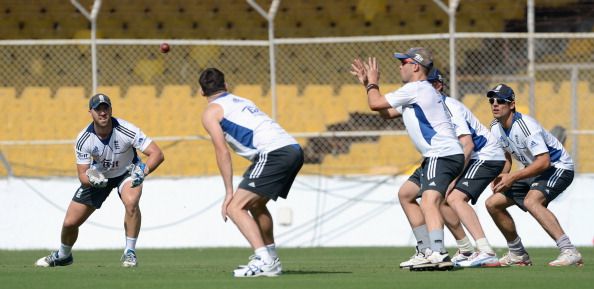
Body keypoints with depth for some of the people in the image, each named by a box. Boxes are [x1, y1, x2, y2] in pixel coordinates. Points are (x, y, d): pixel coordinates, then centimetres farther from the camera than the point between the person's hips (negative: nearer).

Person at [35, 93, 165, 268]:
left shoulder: (126, 131, -32)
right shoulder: (83, 140, -24)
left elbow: (157, 153, -33)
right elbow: (82, 175, -20)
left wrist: (143, 171, -52)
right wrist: (91, 179, -45)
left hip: (127, 173, -2)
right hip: (98, 175, 2)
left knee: (131, 202, -36)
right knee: (70, 222, 1)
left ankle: (130, 252, -18)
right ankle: (63, 255, 35)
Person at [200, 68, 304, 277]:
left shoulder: (211, 112, 8)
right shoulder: (242, 102, 31)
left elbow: (222, 152, 0)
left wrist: (229, 193, 1)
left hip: (274, 154, -8)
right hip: (295, 149, 8)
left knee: (235, 207, -8)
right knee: (256, 204, 27)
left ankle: (264, 261, -21)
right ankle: (271, 260, 29)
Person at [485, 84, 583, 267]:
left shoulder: (526, 125, -27)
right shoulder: (496, 128, 0)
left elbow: (544, 162, -31)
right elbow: (506, 156, 16)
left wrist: (512, 177, -29)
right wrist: (501, 177, -6)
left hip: (559, 167, -9)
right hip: (533, 171, 9)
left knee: (531, 201, -36)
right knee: (493, 203, 6)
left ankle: (569, 252, -39)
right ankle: (518, 255, 20)